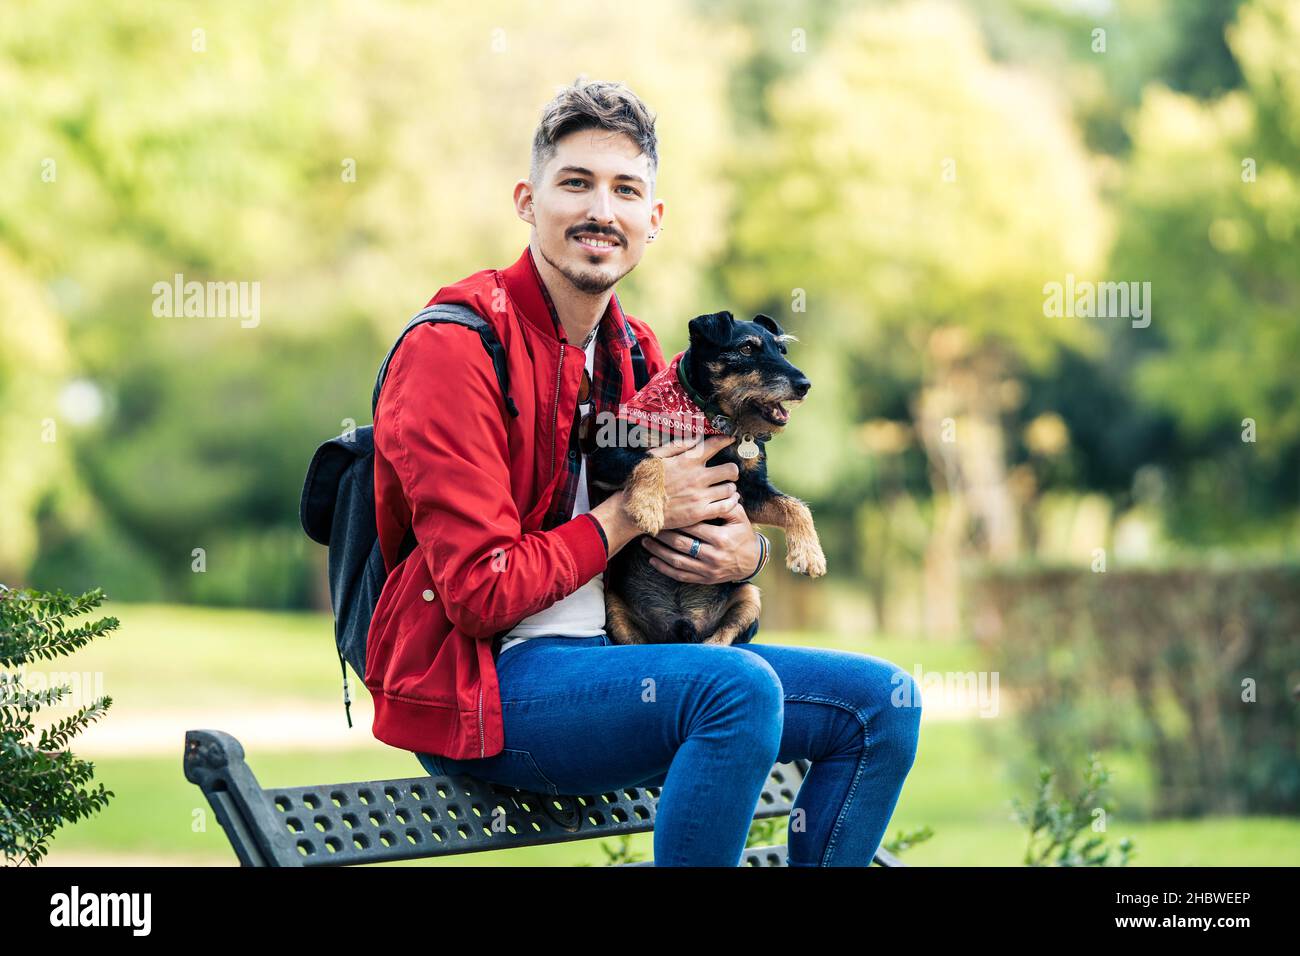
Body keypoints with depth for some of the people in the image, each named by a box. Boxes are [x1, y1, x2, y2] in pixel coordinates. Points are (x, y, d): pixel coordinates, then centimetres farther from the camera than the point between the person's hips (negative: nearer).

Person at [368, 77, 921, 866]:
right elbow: (478, 590, -19)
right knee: (739, 684, -32)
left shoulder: (635, 352, 12)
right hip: (475, 689, -8)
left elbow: (705, 513, 22)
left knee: (883, 701, -2)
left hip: (616, 654, 8)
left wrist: (743, 550, -3)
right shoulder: (453, 350, -13)